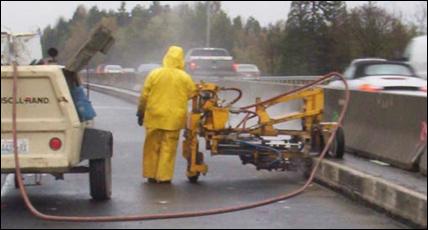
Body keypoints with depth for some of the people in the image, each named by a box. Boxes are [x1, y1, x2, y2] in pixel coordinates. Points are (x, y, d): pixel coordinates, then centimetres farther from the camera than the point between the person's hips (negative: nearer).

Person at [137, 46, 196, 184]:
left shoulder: (154, 74, -2)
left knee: (152, 147, 12)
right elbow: (192, 95, 5)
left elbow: (144, 96, 0)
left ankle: (151, 174, 17)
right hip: (174, 119, -1)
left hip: (154, 117, 1)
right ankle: (164, 176, 4)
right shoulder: (185, 78, -3)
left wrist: (141, 113, 11)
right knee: (168, 148, 5)